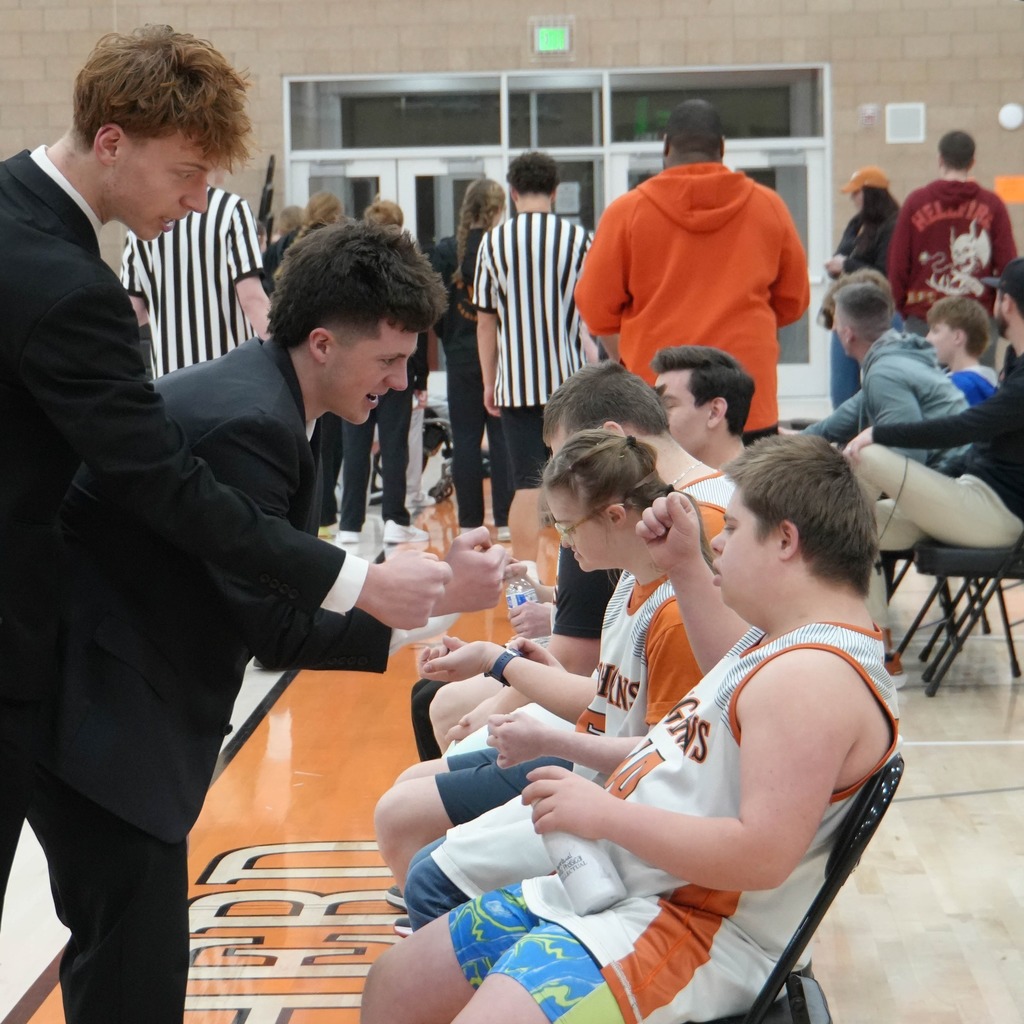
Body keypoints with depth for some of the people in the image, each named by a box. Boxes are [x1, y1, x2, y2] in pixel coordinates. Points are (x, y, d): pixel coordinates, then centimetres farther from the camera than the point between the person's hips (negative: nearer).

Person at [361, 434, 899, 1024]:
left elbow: (763, 854, -30)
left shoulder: (814, 676, -22)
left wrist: (605, 813, -23)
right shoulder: (792, 642, 12)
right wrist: (687, 564, 24)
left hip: (692, 931, -11)